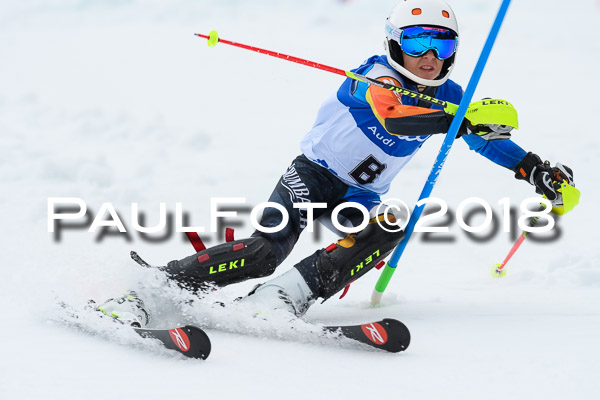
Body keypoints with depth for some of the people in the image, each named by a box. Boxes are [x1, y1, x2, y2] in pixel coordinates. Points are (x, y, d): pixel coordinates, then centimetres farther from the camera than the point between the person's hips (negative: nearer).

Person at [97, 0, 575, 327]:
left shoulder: (445, 96, 1)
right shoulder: (377, 77, -19)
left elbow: (484, 138, 14)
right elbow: (392, 114, -40)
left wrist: (538, 170, 2)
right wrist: (465, 121, -49)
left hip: (358, 198, 6)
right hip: (313, 174, -6)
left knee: (388, 229, -29)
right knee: (267, 249, -27)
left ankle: (286, 295, -34)